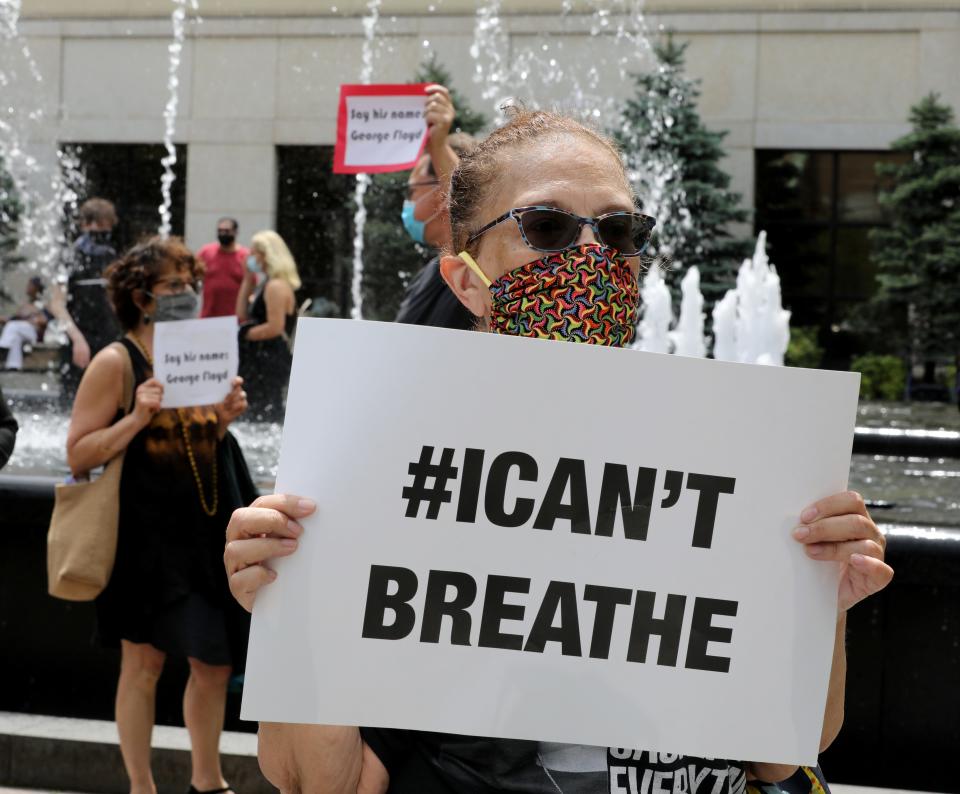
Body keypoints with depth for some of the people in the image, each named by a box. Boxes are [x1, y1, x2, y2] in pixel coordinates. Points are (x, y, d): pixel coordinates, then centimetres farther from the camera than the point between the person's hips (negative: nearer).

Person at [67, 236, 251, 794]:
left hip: (205, 533, 6)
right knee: (144, 663, 2)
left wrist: (224, 420, 1)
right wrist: (138, 417, -22)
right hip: (147, 535, -6)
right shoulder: (117, 362, -8)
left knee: (215, 662, 10)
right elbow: (78, 456, -12)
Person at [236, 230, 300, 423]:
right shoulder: (267, 284, 17)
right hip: (260, 359, 11)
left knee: (265, 416, -12)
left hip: (270, 362, -11)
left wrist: (245, 334, -10)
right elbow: (242, 316, 16)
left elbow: (275, 327, -22)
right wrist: (247, 280, 11)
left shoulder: (276, 286, -16)